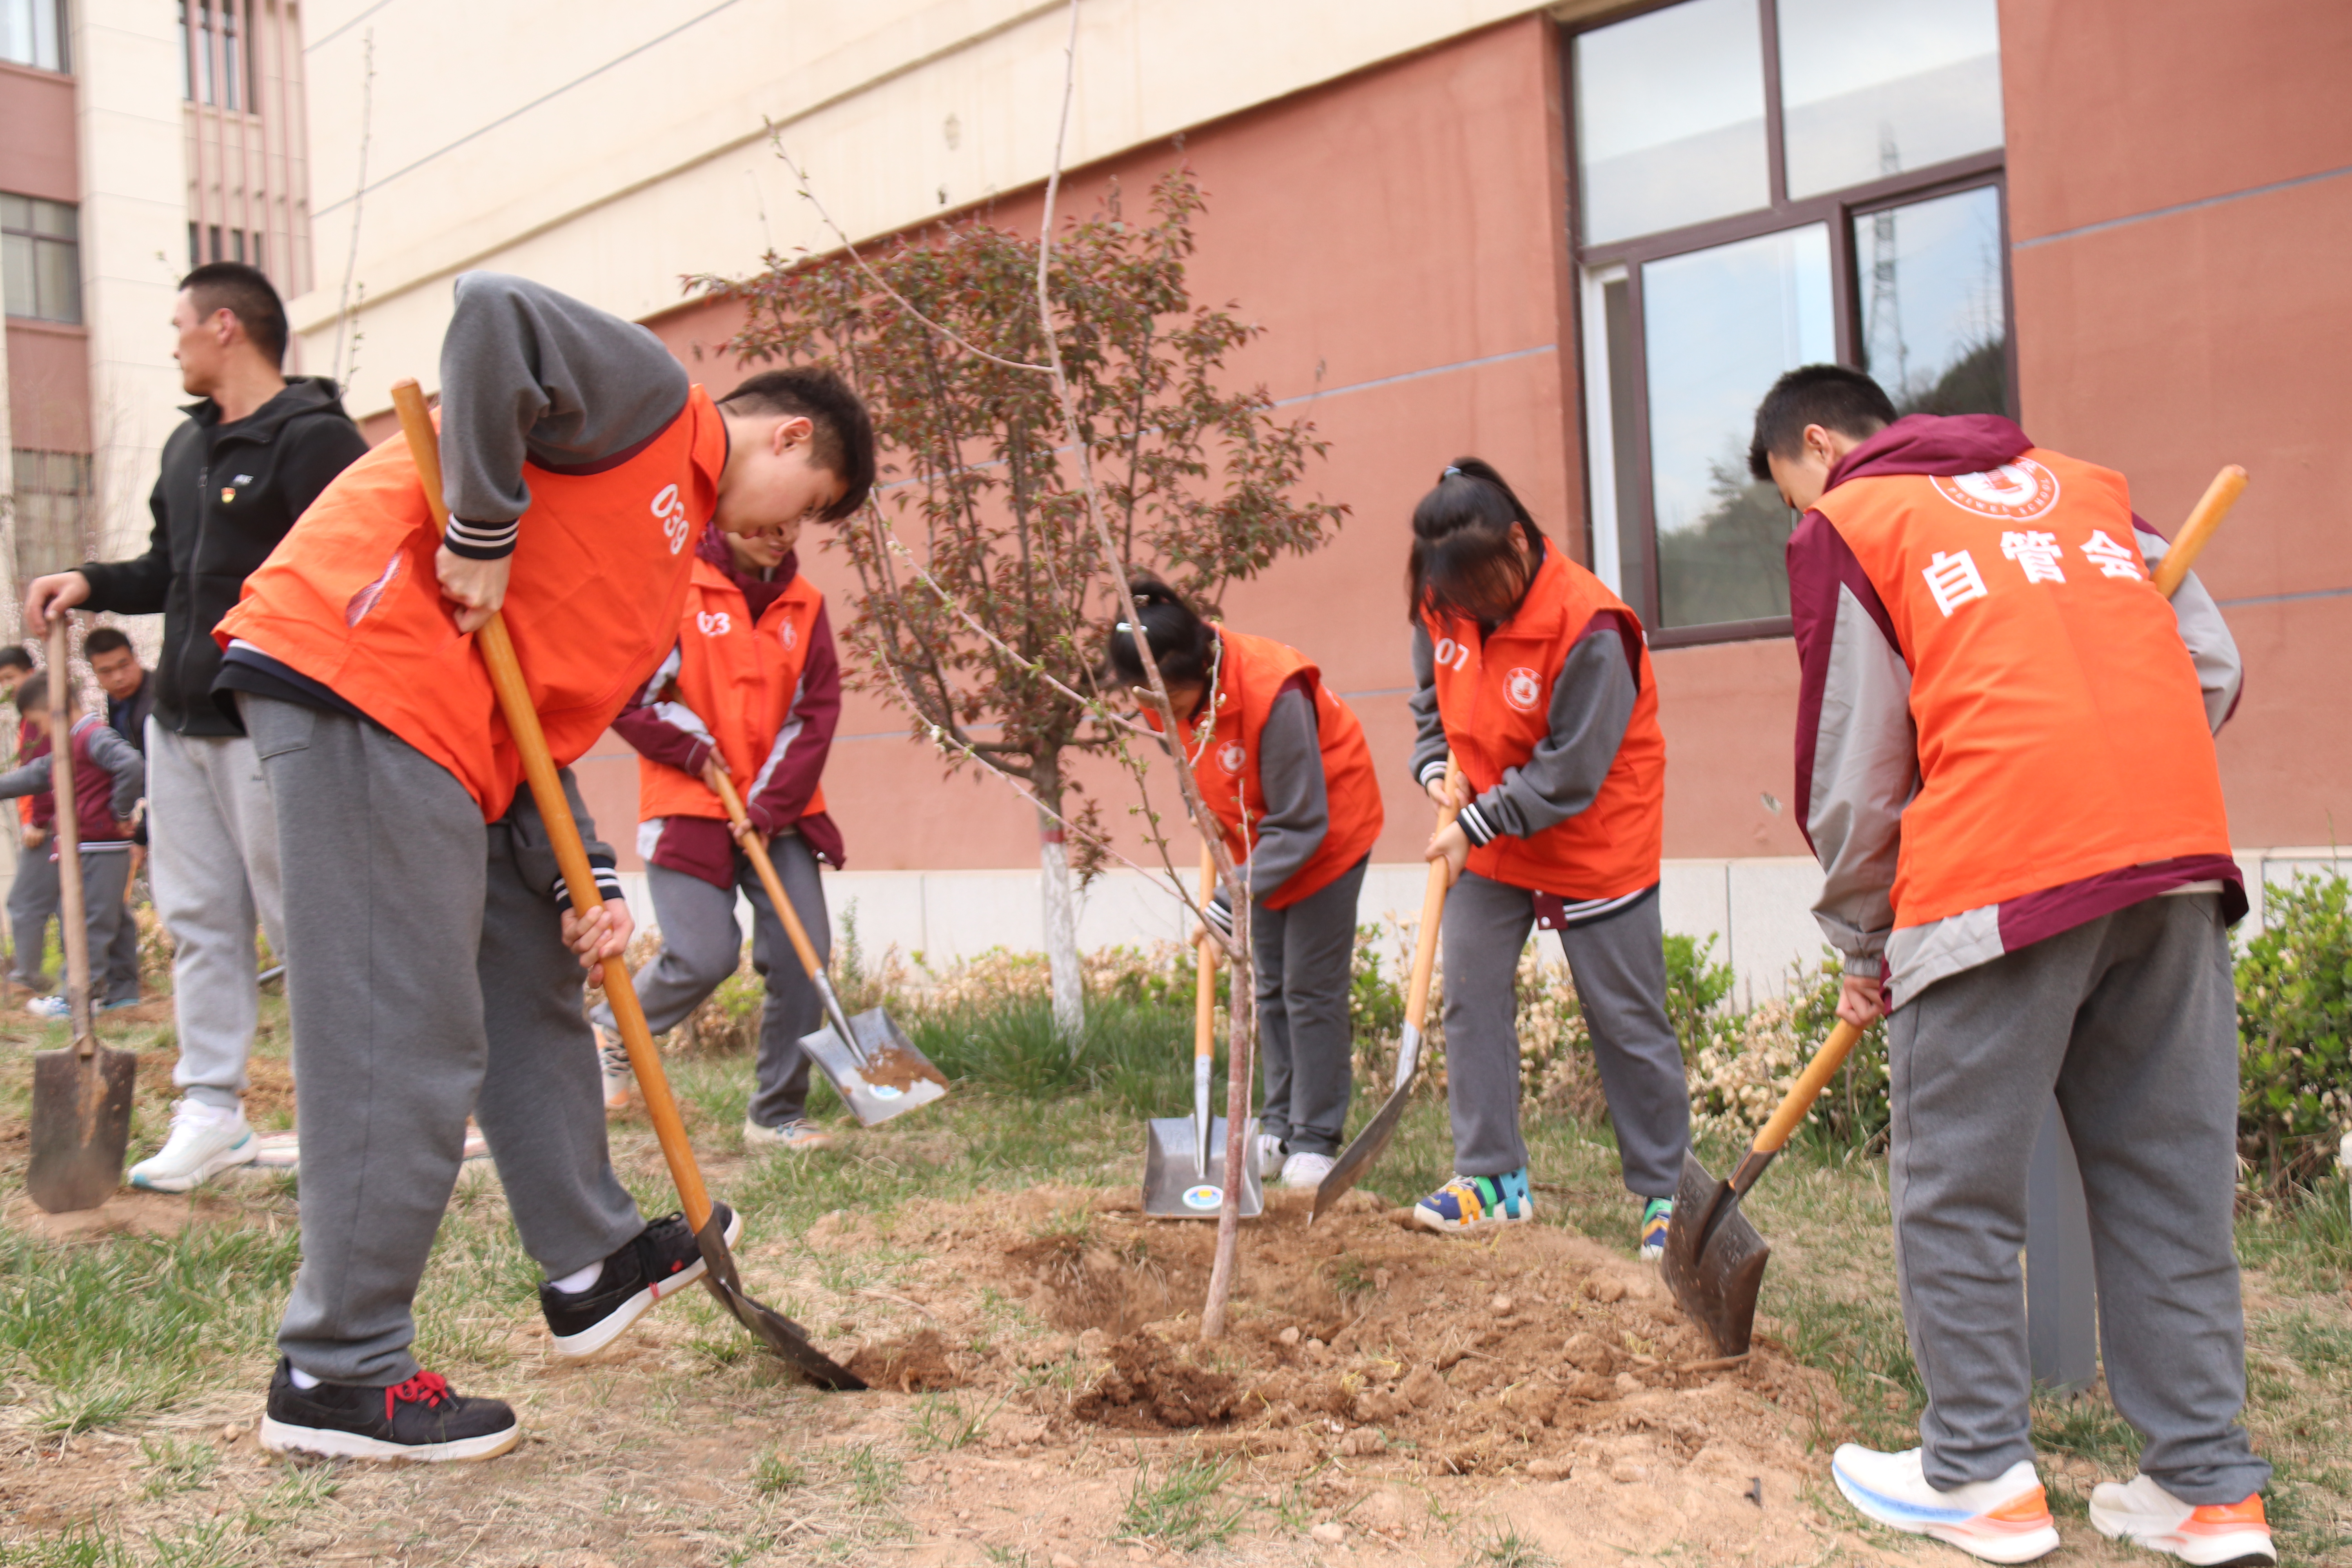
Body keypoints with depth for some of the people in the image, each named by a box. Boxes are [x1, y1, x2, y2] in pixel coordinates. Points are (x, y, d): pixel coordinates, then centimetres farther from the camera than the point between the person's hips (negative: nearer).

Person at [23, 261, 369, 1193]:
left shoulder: (315, 438, -11)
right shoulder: (188, 445, 17)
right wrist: (93, 584, 6)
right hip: (175, 717, 9)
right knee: (198, 917, 10)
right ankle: (211, 1109, 18)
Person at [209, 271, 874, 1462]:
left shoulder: (673, 549, 24)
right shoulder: (652, 398, -1)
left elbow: (556, 721, 17)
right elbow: (494, 313, -19)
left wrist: (579, 887, 4)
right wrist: (483, 530, -17)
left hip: (457, 735, 10)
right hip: (358, 667, -10)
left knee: (536, 989, 18)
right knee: (406, 1043, -7)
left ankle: (590, 1267, 32)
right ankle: (339, 1376, 4)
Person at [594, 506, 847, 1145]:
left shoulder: (803, 605, 8)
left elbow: (817, 711, 4)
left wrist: (772, 804, -6)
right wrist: (693, 749, -9)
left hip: (780, 812, 4)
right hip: (689, 807, -4)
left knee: (802, 955, -4)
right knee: (704, 957, -12)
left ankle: (778, 1115, 9)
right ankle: (612, 1033, 20)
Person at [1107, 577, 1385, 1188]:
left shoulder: (1274, 694, -36)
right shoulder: (1173, 694, -15)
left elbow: (1302, 824, -29)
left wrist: (1242, 890, -33)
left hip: (1327, 834, -7)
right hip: (1258, 841, 7)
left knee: (1311, 990, -4)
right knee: (1270, 989, 10)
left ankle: (1316, 1141, 6)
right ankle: (1281, 1130, 20)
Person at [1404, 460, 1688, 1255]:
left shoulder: (1588, 626, -27)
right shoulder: (1442, 606, -7)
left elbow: (1569, 775, -24)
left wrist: (1477, 825, -19)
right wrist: (1436, 772, -8)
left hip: (1595, 845, -6)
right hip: (1487, 842, 6)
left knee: (1626, 1020, 3)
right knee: (1471, 994, 1)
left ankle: (1664, 1190, 17)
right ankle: (1493, 1177, 12)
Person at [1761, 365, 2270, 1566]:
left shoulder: (1848, 524, 8)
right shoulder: (2084, 485, 23)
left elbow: (1853, 772, 5)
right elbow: (2211, 669, 16)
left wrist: (1865, 950, 16)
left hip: (2001, 876, -6)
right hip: (2180, 861, 6)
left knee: (1957, 1192, 6)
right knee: (2171, 1184, 11)